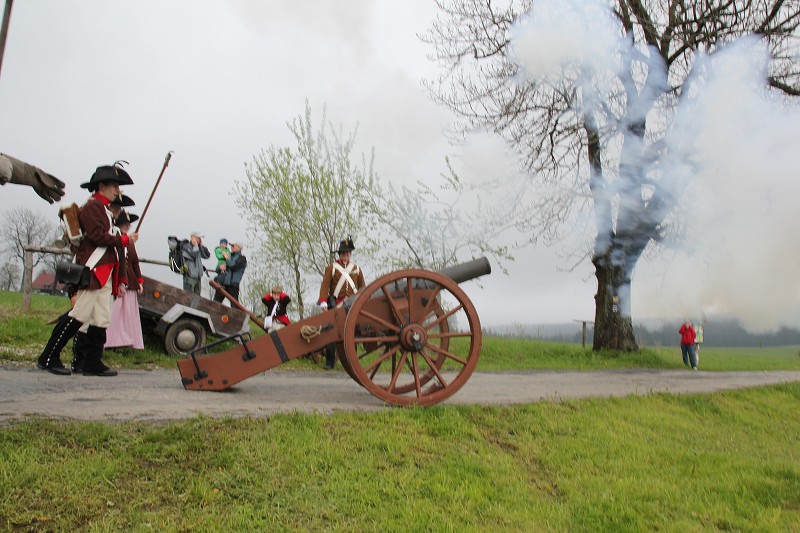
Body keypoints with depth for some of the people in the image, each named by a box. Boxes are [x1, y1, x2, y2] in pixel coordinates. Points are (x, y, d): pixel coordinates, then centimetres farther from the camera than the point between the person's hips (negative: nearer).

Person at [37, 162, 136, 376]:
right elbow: (97, 236, -19)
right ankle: (48, 358, -1)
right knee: (80, 314, -10)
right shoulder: (92, 206, -5)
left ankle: (93, 363, 9)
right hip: (93, 271, -10)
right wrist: (124, 239, -10)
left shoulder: (103, 209, 24)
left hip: (105, 274, 10)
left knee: (102, 319, 6)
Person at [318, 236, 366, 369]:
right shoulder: (331, 268, 5)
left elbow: (363, 287, 18)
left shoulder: (356, 269, 14)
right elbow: (324, 286, -3)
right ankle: (329, 361, 6)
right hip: (336, 305, -2)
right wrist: (323, 303, -14)